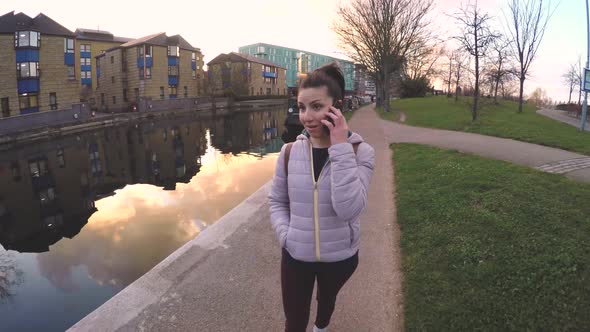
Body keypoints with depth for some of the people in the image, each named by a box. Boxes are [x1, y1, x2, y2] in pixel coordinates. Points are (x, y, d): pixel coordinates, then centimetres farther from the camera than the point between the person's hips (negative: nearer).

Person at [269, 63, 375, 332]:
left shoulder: (360, 152, -16)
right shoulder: (290, 152, -11)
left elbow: (348, 208, -29)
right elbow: (276, 201, 1)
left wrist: (340, 148, -30)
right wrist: (286, 236, -14)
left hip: (340, 257, 0)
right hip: (295, 256, 0)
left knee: (327, 298, 29)